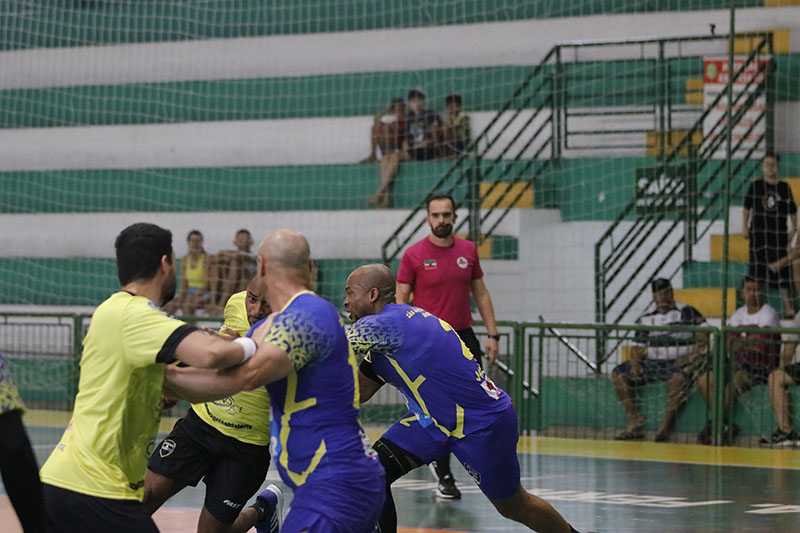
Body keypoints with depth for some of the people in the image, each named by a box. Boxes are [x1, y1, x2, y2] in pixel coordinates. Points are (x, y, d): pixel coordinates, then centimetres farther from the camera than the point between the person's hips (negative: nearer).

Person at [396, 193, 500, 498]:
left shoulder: (468, 251, 7)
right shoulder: (414, 255, -4)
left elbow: (480, 293, 13)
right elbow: (401, 299, -1)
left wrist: (493, 334, 7)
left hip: (463, 336, 4)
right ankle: (444, 477, 8)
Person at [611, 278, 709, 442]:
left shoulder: (687, 312, -3)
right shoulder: (645, 319, 11)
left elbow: (703, 337, -9)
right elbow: (637, 347, 13)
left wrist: (691, 357, -20)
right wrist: (635, 362, -7)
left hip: (679, 362, -5)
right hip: (652, 364, 5)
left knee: (679, 376, -41)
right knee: (618, 374, -12)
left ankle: (666, 425, -35)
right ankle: (634, 422, -16)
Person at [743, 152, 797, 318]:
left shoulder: (784, 187, 7)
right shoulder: (756, 186, 5)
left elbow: (792, 210, 11)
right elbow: (747, 207, 8)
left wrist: (794, 228, 5)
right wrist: (745, 226, 1)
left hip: (779, 233, 0)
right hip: (759, 232, 0)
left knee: (782, 269, -5)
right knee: (758, 269, 3)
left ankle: (788, 305, -4)